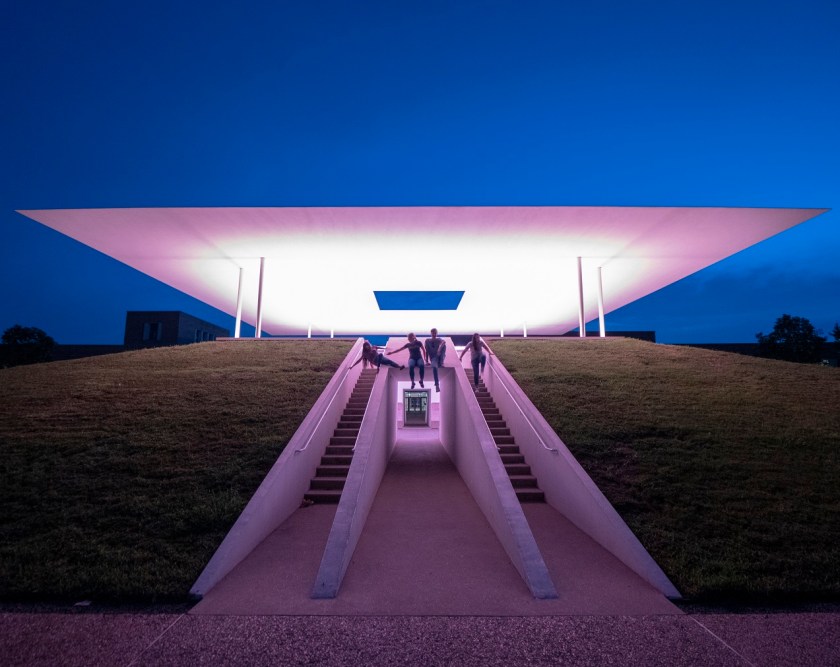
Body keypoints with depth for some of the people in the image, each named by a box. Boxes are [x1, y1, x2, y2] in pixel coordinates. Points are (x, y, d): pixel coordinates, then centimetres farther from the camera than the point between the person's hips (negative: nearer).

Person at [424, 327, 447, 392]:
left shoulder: (439, 340, 9)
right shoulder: (427, 341, 12)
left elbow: (444, 341, -16)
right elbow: (426, 351, 8)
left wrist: (440, 347, -39)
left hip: (440, 356, 1)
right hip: (433, 357, -1)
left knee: (443, 344, -26)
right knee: (434, 367, -36)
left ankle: (441, 363, -28)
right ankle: (437, 385, -38)